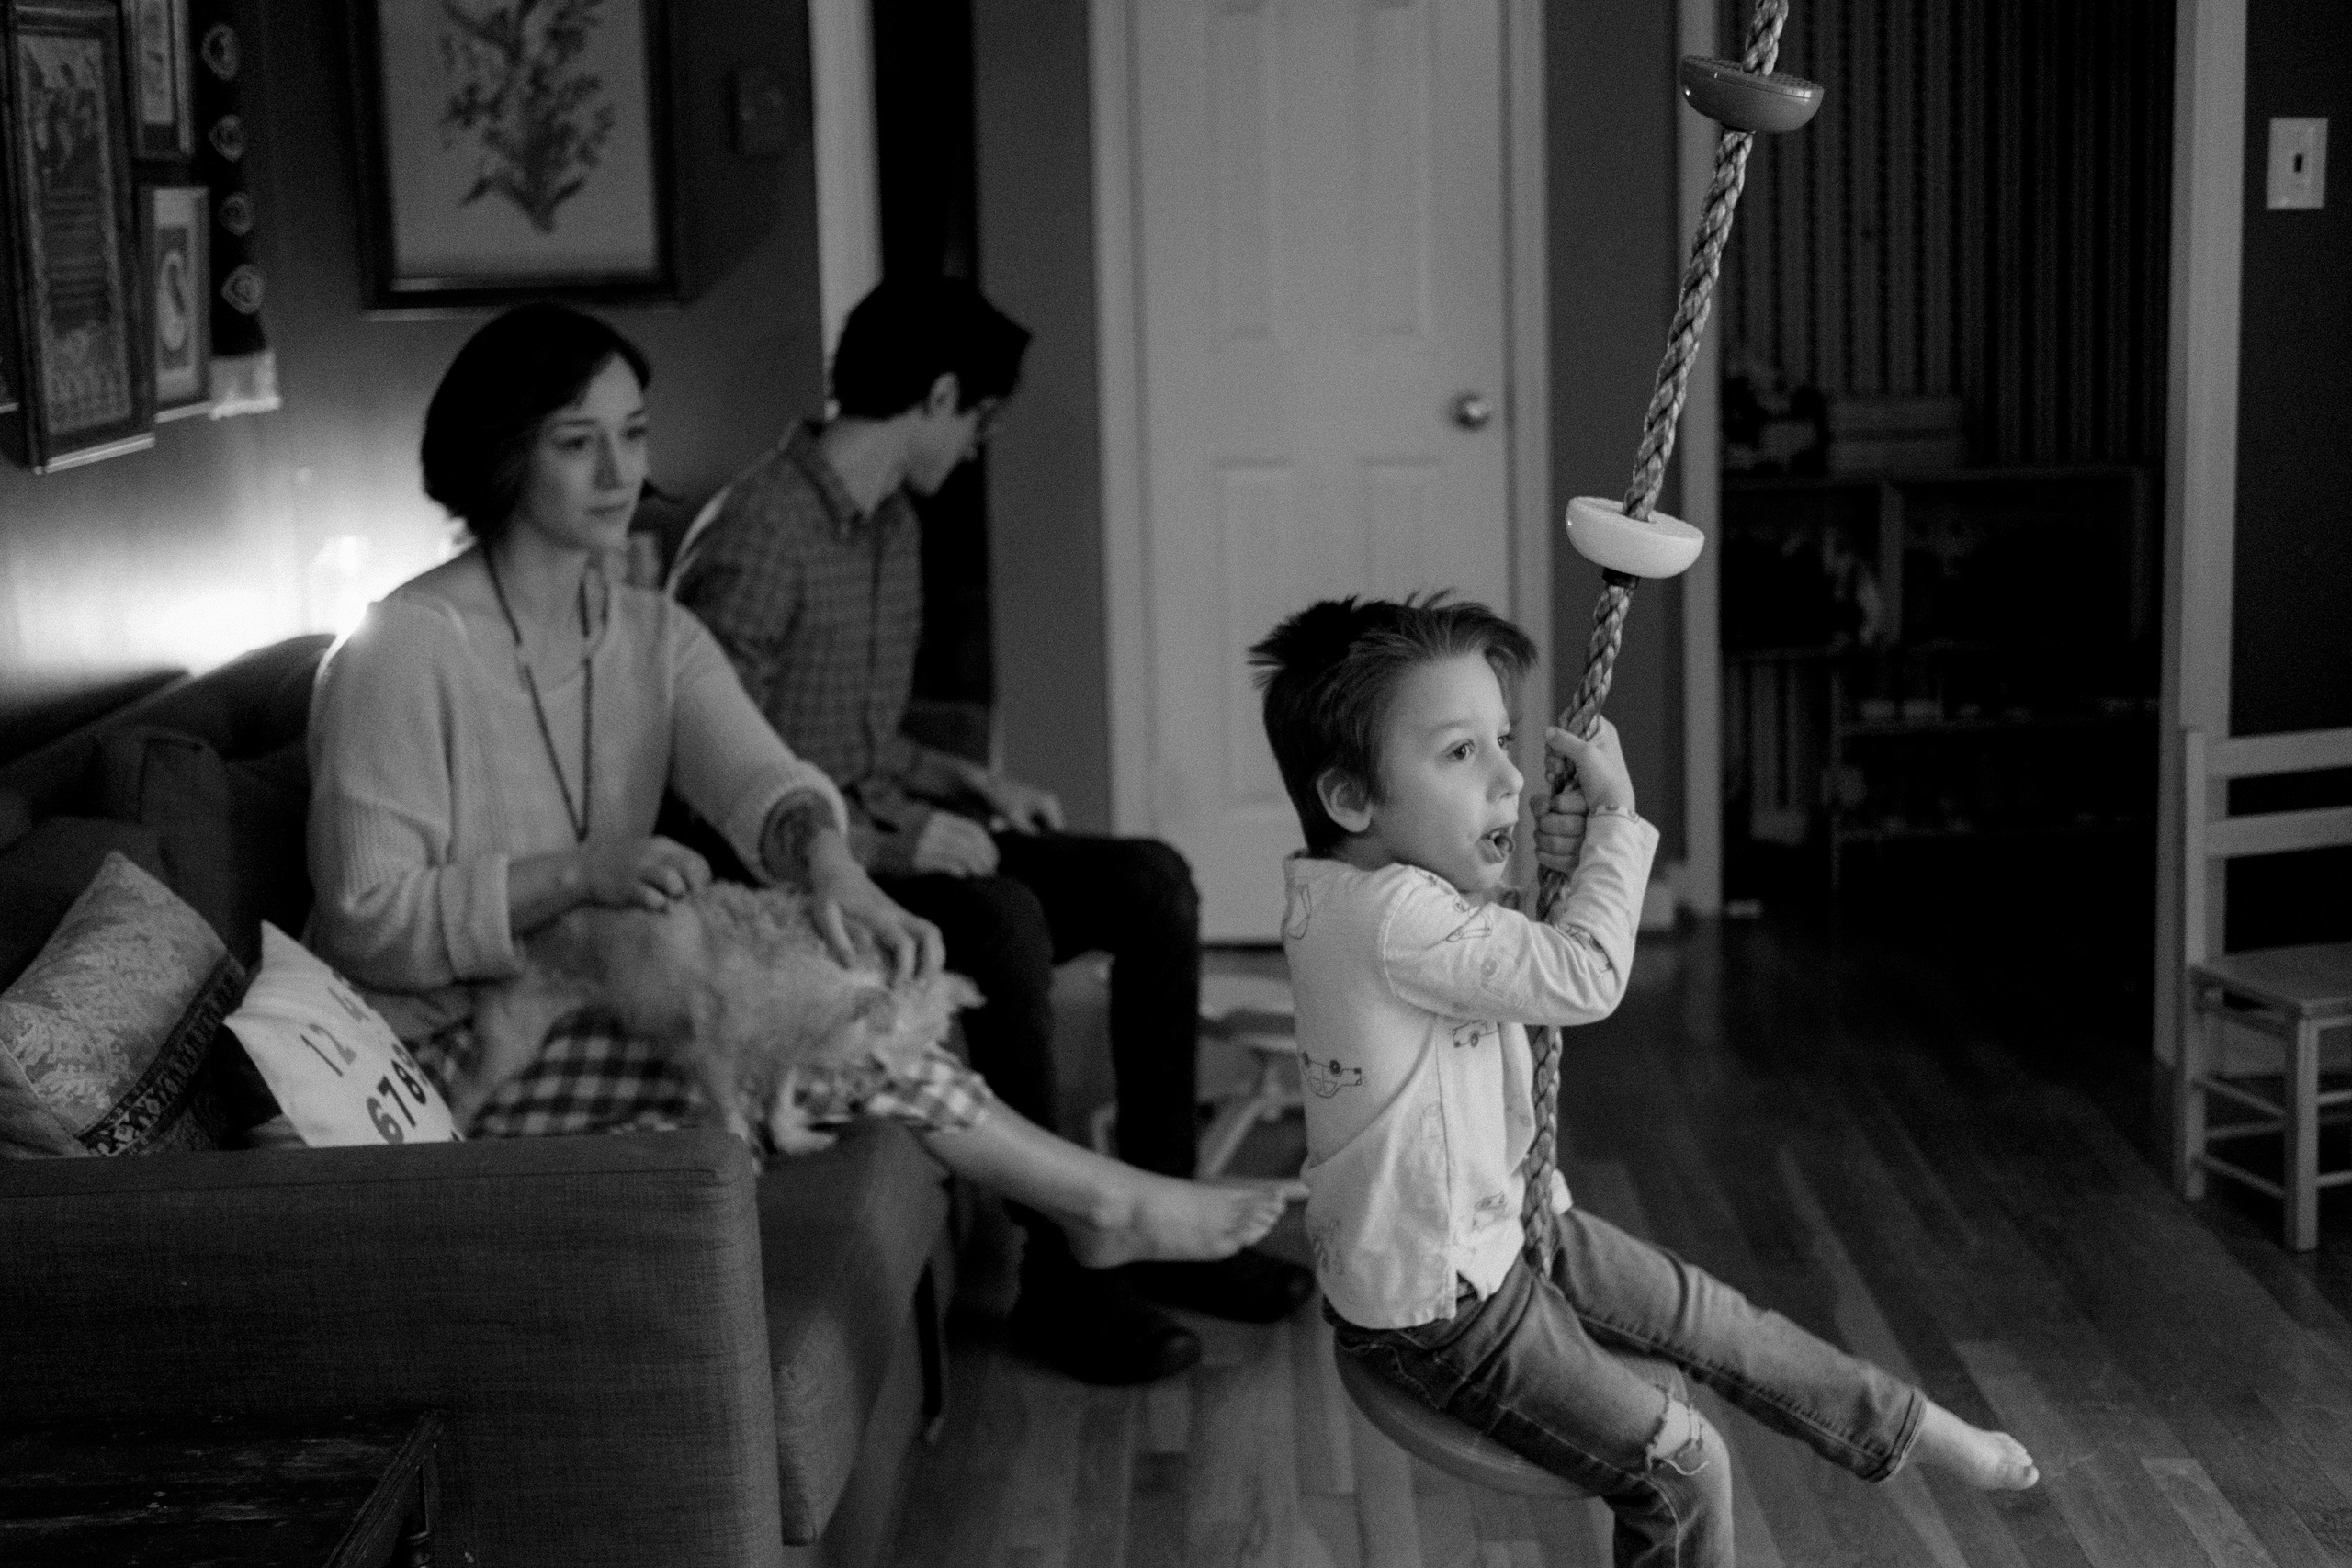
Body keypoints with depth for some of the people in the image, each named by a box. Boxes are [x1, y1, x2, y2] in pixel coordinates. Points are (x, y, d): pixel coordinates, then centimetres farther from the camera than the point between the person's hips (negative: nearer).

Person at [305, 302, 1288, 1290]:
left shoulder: (654, 637, 7)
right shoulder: (402, 654, -15)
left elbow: (754, 775, -13)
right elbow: (368, 923, -18)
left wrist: (828, 860, -36)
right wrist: (578, 875, -29)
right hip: (443, 1053, -7)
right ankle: (1106, 1202, -8)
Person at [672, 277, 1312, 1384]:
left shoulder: (893, 525, 13)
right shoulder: (754, 538, -19)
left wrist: (968, 785, 8)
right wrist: (883, 840, -24)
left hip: (885, 840, 9)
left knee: (1150, 882, -4)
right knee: (1000, 916, -34)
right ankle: (1059, 1277, -24)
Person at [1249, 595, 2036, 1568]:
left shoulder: (1369, 883, -3)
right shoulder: (1396, 918, -35)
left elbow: (1526, 958, 10)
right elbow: (1584, 979, -32)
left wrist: (1555, 860, -13)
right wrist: (1613, 814, -18)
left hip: (1497, 1222, 10)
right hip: (1433, 1307, -10)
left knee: (1706, 1315, 20)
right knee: (1678, 1469, -4)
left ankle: (1906, 1428, 36)